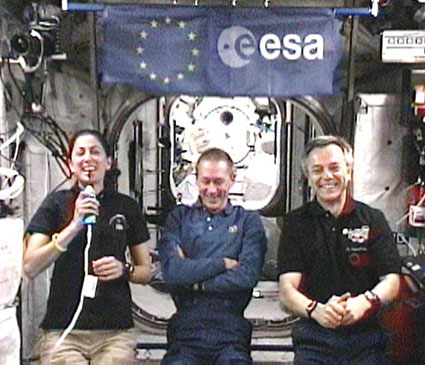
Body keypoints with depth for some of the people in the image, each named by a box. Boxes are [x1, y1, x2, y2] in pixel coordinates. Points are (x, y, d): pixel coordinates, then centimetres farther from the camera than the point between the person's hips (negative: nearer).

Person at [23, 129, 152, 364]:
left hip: (115, 330, 1)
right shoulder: (56, 203, 5)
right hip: (63, 330, -1)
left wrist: (124, 269, -7)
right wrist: (74, 226, -15)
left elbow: (146, 271, 15)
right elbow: (30, 267, -6)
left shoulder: (127, 207, 9)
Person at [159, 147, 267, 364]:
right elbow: (171, 270, -2)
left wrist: (196, 283, -2)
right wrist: (223, 263, -2)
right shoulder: (179, 217, 14)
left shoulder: (248, 221, 12)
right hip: (185, 330, 0)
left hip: (230, 332, 0)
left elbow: (248, 275, -3)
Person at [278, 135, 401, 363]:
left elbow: (392, 282, 2)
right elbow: (286, 291, -1)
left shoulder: (373, 220, 9)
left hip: (365, 338, 1)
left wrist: (363, 303, -19)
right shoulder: (296, 223, 7)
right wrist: (317, 310, -22)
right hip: (314, 338, -1)